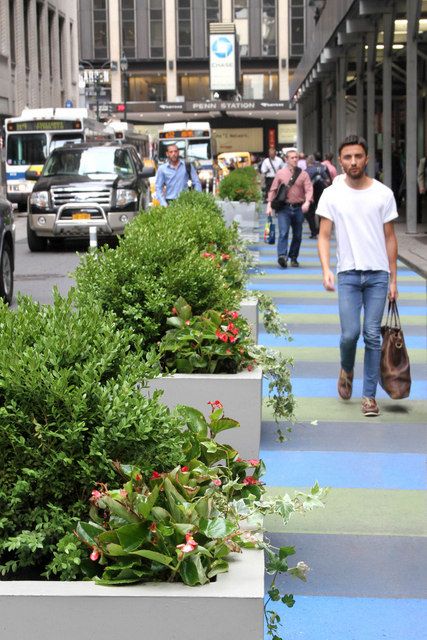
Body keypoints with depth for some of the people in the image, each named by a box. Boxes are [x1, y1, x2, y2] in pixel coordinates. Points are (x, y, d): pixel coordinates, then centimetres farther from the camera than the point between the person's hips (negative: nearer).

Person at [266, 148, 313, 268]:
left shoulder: (303, 174, 6)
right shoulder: (280, 173, 6)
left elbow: (309, 189, -3)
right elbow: (273, 190, 9)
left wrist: (307, 202, -22)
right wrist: (269, 205, 2)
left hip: (298, 208, 2)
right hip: (284, 208, -2)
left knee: (297, 235, 9)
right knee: (283, 232, -17)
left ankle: (293, 257, 22)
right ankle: (282, 256, -26)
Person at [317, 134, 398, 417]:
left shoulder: (383, 193, 3)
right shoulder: (332, 194, 1)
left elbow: (390, 237, 7)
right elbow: (324, 235, 1)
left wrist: (393, 279, 5)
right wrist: (326, 269, -15)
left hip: (378, 274, 1)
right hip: (348, 274, 0)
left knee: (373, 336, -1)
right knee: (350, 334, -8)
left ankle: (370, 395, 8)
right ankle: (347, 371, 25)